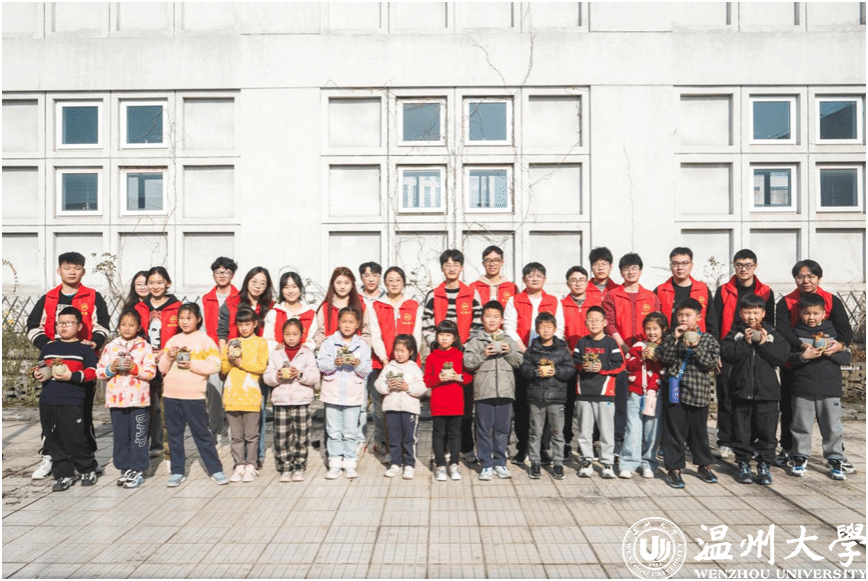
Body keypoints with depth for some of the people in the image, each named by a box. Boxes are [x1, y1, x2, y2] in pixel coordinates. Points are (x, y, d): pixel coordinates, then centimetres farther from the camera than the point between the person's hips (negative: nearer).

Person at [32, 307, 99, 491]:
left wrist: (72, 376, -19)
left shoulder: (84, 348, 0)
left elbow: (92, 372, -6)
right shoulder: (49, 347, 16)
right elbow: (39, 366, 23)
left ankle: (88, 469, 14)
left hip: (71, 403, -6)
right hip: (47, 402, 6)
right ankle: (64, 474, 20)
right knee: (54, 441, 9)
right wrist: (37, 374, 1)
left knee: (74, 438, -6)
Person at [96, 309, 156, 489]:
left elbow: (151, 372, -6)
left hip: (138, 399, -3)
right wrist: (111, 368, -12)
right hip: (116, 399, 3)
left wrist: (134, 368, -19)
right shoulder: (110, 347, 8)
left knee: (138, 436, 1)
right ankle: (124, 469, 22)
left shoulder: (144, 347, 0)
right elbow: (99, 372, 7)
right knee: (120, 436, 10)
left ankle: (137, 470, 10)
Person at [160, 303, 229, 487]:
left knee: (202, 433, 0)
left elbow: (214, 366, -11)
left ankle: (215, 470, 9)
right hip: (171, 395, 5)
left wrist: (192, 365, -18)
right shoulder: (173, 340, 11)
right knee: (174, 434, 10)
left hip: (194, 396, -4)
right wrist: (168, 357, -7)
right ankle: (177, 472, 21)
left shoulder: (205, 340, -2)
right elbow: (162, 368, 11)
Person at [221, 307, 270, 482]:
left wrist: (240, 362, -12)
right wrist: (229, 360, -6)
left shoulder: (260, 342, 5)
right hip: (232, 395, 4)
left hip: (251, 395, -4)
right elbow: (223, 369, 13)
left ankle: (250, 466, 9)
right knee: (236, 435, 8)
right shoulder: (231, 343, 16)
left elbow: (261, 367, -6)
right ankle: (239, 466, 16)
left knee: (251, 435, 0)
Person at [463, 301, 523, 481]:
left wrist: (509, 352, -9)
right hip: (483, 391, -2)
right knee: (484, 430, 2)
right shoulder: (475, 340, 5)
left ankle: (500, 463, 20)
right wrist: (483, 355, -14)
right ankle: (486, 464, 12)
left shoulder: (508, 340, 13)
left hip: (505, 391, 2)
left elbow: (518, 361, 8)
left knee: (502, 429, 8)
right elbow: (467, 363, -3)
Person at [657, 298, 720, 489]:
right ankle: (674, 468, 12)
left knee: (699, 431, 14)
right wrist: (675, 339, -18)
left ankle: (704, 465, 32)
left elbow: (711, 362, -8)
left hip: (698, 393, 1)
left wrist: (696, 347, -21)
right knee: (675, 431, 3)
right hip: (675, 393, -1)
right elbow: (663, 357, -10)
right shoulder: (672, 338, 5)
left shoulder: (707, 339, 4)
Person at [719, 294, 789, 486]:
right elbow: (726, 353, -13)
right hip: (741, 390, -1)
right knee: (741, 431, 7)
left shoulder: (772, 334, 5)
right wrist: (745, 342, -19)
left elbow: (783, 355, -7)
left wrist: (764, 344, -15)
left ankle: (764, 466, 20)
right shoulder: (735, 334, 1)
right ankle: (743, 465, 20)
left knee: (767, 431, 6)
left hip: (767, 391, 1)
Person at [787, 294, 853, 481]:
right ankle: (800, 458, 20)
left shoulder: (833, 331, 7)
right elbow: (787, 358, -5)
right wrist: (803, 356, -22)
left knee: (833, 427, 7)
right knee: (801, 425, 6)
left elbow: (846, 358, 4)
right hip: (803, 390, -1)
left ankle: (835, 460, 20)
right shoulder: (795, 333, 2)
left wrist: (833, 352, -15)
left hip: (830, 389, 1)